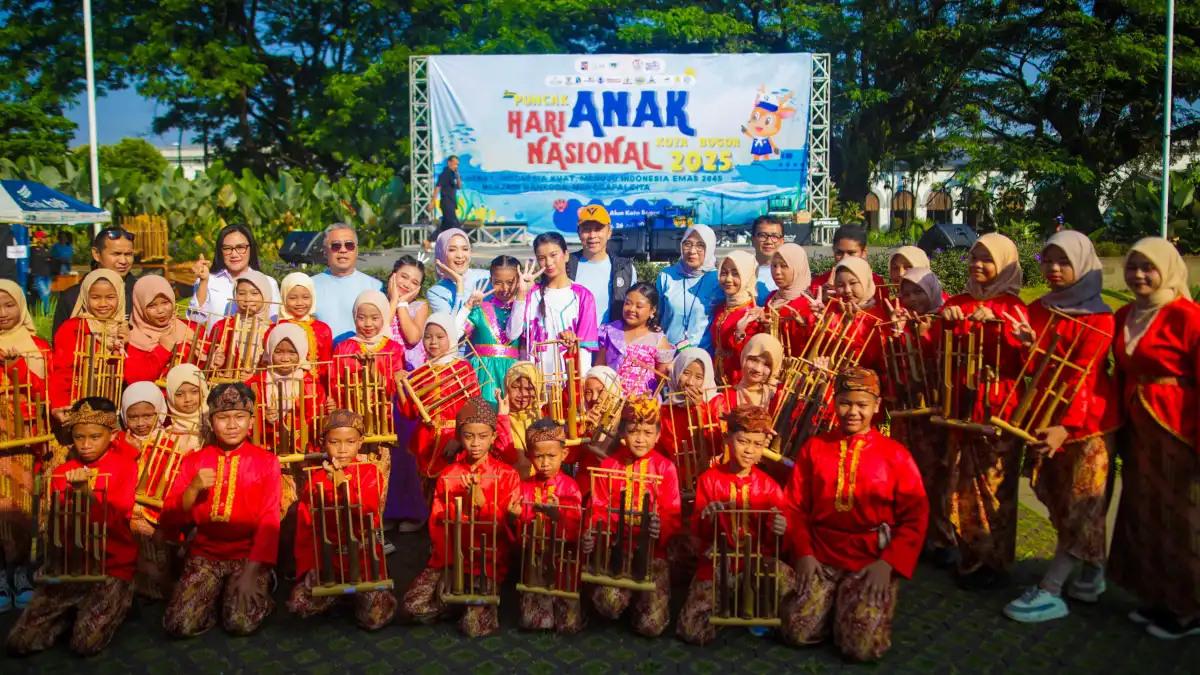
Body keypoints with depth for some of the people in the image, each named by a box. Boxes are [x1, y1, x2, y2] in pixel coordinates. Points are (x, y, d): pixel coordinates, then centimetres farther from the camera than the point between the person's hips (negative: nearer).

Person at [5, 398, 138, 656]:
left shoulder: (125, 467, -5)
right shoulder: (62, 472, 8)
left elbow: (114, 517, -17)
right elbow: (57, 526, 5)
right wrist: (71, 493, -13)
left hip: (112, 568, -4)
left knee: (86, 644, -19)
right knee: (19, 642, -7)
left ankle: (115, 605, 11)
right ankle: (77, 611, 16)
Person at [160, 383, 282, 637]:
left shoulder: (266, 461, -1)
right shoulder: (194, 461, 5)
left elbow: (269, 521, -7)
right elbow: (170, 521, 0)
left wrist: (251, 572, -17)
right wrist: (193, 489, -18)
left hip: (249, 555, -2)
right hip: (205, 554, 2)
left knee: (241, 623, -23)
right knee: (179, 625, -17)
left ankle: (258, 596, 10)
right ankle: (217, 596, 12)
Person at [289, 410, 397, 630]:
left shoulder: (370, 472, -5)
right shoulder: (317, 477, 3)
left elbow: (365, 513, -19)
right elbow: (305, 525, 7)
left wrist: (343, 484, -28)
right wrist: (307, 567, 3)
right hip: (327, 557, 3)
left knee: (375, 618, -16)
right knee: (297, 604, -9)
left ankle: (359, 593, 17)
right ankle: (335, 593, 18)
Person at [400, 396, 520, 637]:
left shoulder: (507, 475, -4)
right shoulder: (448, 475, 5)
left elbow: (510, 526, -7)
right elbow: (437, 523, 6)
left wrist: (482, 502, -21)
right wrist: (450, 560, -8)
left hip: (488, 562, -3)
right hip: (449, 558, 4)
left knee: (474, 625, -21)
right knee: (411, 607, -15)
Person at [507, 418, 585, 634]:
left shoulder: (570, 486, -7)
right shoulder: (525, 486, 1)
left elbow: (575, 530, -16)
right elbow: (518, 531, 2)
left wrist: (557, 515, -34)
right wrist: (513, 518, -19)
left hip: (564, 561, -2)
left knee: (570, 625, -4)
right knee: (530, 621, -3)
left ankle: (568, 603, 23)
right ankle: (545, 602, 24)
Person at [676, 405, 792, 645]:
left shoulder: (769, 486, 3)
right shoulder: (709, 479, 0)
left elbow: (770, 540, 0)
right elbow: (698, 531, -3)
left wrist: (777, 530, -24)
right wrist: (708, 519, -26)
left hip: (757, 560, 1)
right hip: (717, 564, -1)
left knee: (787, 579, -33)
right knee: (694, 632, -17)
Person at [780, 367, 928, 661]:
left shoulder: (895, 454, 0)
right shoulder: (813, 448, 5)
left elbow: (915, 517, -2)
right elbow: (794, 507, 5)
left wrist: (888, 563, -13)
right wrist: (803, 553, -8)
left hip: (873, 560, -2)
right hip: (820, 556, 2)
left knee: (863, 646, -17)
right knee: (797, 632, -12)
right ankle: (833, 602, 19)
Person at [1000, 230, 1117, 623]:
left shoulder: (1098, 318, -8)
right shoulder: (1038, 310, 9)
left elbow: (1084, 376, -18)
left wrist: (1065, 426, -29)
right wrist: (1029, 346, -17)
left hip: (1086, 420, -6)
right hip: (1045, 415, 6)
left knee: (1079, 504, -2)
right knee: (1058, 499, 9)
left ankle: (1050, 592, -3)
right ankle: (1092, 575, 24)